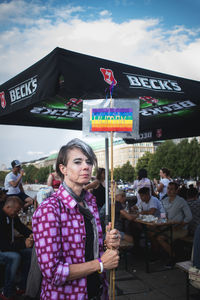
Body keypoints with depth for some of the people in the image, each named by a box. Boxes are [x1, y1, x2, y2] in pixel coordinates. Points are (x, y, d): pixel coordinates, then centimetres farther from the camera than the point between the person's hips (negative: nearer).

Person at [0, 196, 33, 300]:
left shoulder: (12, 215, -2)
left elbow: (21, 227, 10)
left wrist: (31, 235, -11)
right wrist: (23, 244, -33)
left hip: (9, 245, 8)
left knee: (29, 252, -9)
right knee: (14, 257, -32)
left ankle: (23, 287, 2)